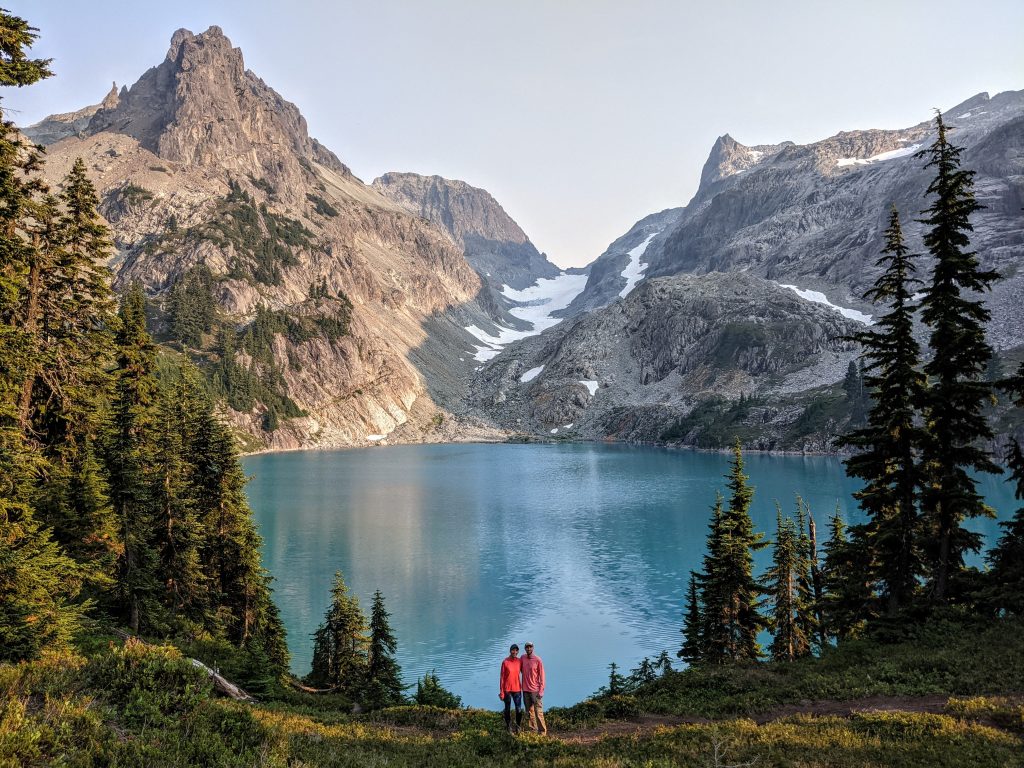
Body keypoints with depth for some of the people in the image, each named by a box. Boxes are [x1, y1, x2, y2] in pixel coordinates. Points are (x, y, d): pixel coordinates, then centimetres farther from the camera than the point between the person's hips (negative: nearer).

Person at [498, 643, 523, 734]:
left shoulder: (520, 661, -1)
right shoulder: (505, 662, -9)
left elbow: (523, 672, 11)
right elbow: (502, 677, -6)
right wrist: (501, 692, -7)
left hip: (517, 689, 2)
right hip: (507, 689, -2)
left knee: (519, 709, 0)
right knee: (508, 709, 9)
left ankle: (518, 727, 17)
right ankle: (508, 727, 24)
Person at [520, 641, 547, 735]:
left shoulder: (538, 660, -8)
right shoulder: (522, 658, 4)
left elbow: (541, 676, -6)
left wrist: (541, 691, -10)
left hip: (535, 690, -5)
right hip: (525, 690, 5)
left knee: (538, 712, -5)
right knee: (529, 712, 9)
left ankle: (542, 732, 0)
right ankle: (532, 730, 17)